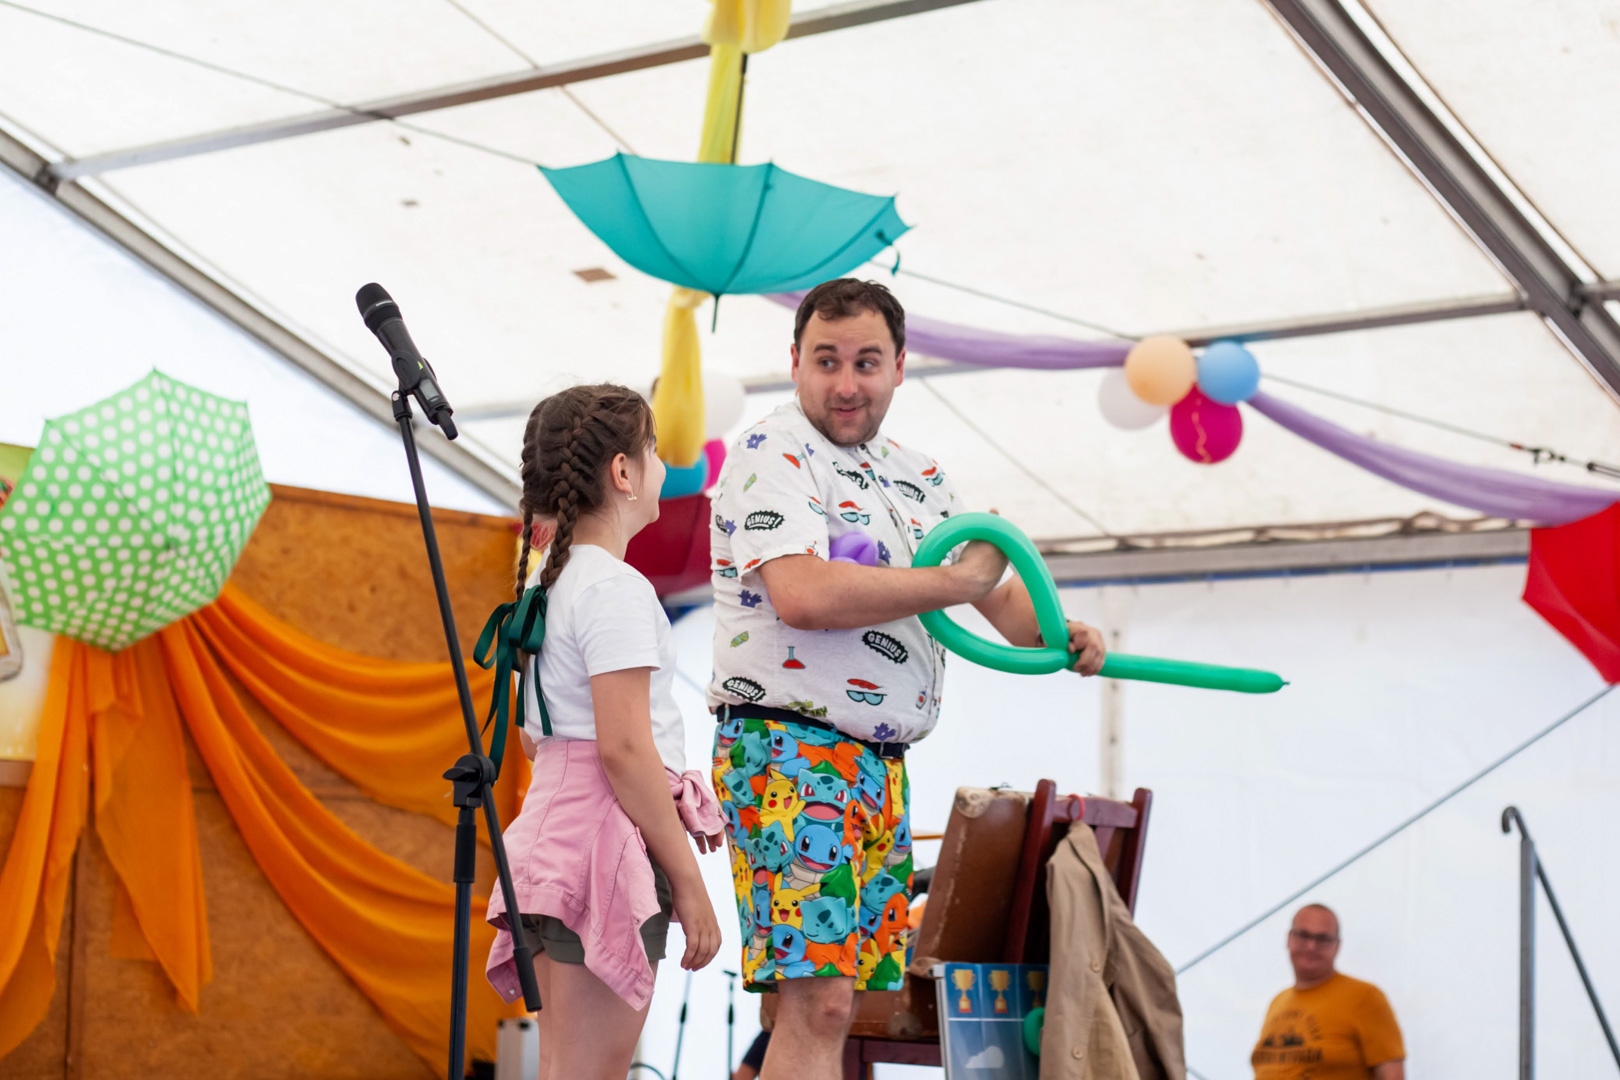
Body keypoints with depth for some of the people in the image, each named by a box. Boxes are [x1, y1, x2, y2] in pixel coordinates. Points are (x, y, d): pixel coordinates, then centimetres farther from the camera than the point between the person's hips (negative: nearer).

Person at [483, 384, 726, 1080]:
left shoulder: (547, 581, 16)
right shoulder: (616, 587, -12)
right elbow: (623, 747, -18)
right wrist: (688, 880, -15)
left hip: (553, 823, 10)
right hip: (608, 840, -10)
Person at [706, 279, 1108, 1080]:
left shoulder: (918, 477, 20)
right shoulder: (773, 453, -6)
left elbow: (998, 593, 23)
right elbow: (802, 593, -22)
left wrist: (1062, 634, -1)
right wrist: (953, 583, -12)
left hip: (881, 766, 8)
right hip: (791, 749, -8)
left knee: (825, 1000, 8)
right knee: (819, 1000, -16)